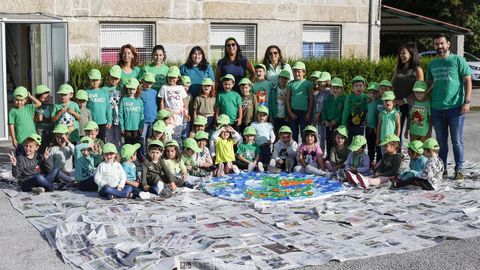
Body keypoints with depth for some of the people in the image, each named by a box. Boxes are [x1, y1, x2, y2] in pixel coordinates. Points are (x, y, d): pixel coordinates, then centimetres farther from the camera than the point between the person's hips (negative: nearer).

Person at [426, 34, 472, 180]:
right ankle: (442, 168, 21)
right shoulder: (432, 64, 12)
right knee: (441, 141, 11)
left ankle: (459, 169, 10)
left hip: (455, 107, -4)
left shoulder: (458, 60, -1)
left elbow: (468, 80, -3)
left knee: (457, 141, 1)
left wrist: (467, 101, -10)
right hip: (437, 108, 4)